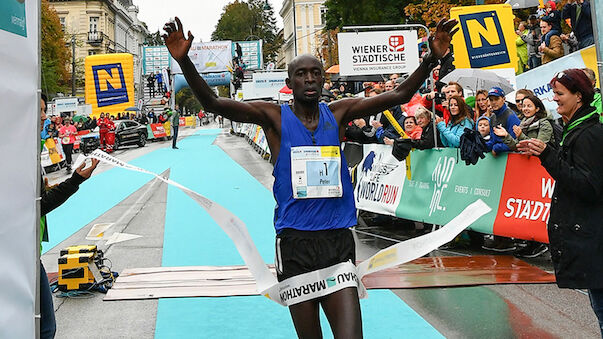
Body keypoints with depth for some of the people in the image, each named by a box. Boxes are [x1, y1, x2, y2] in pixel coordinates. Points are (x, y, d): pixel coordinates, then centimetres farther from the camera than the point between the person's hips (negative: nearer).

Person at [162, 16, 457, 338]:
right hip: (295, 242, -1)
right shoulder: (274, 116, 1)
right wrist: (184, 62, -23)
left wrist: (431, 59, -10)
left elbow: (400, 95, 4)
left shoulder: (338, 112, 8)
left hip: (338, 239, 2)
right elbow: (213, 103, -8)